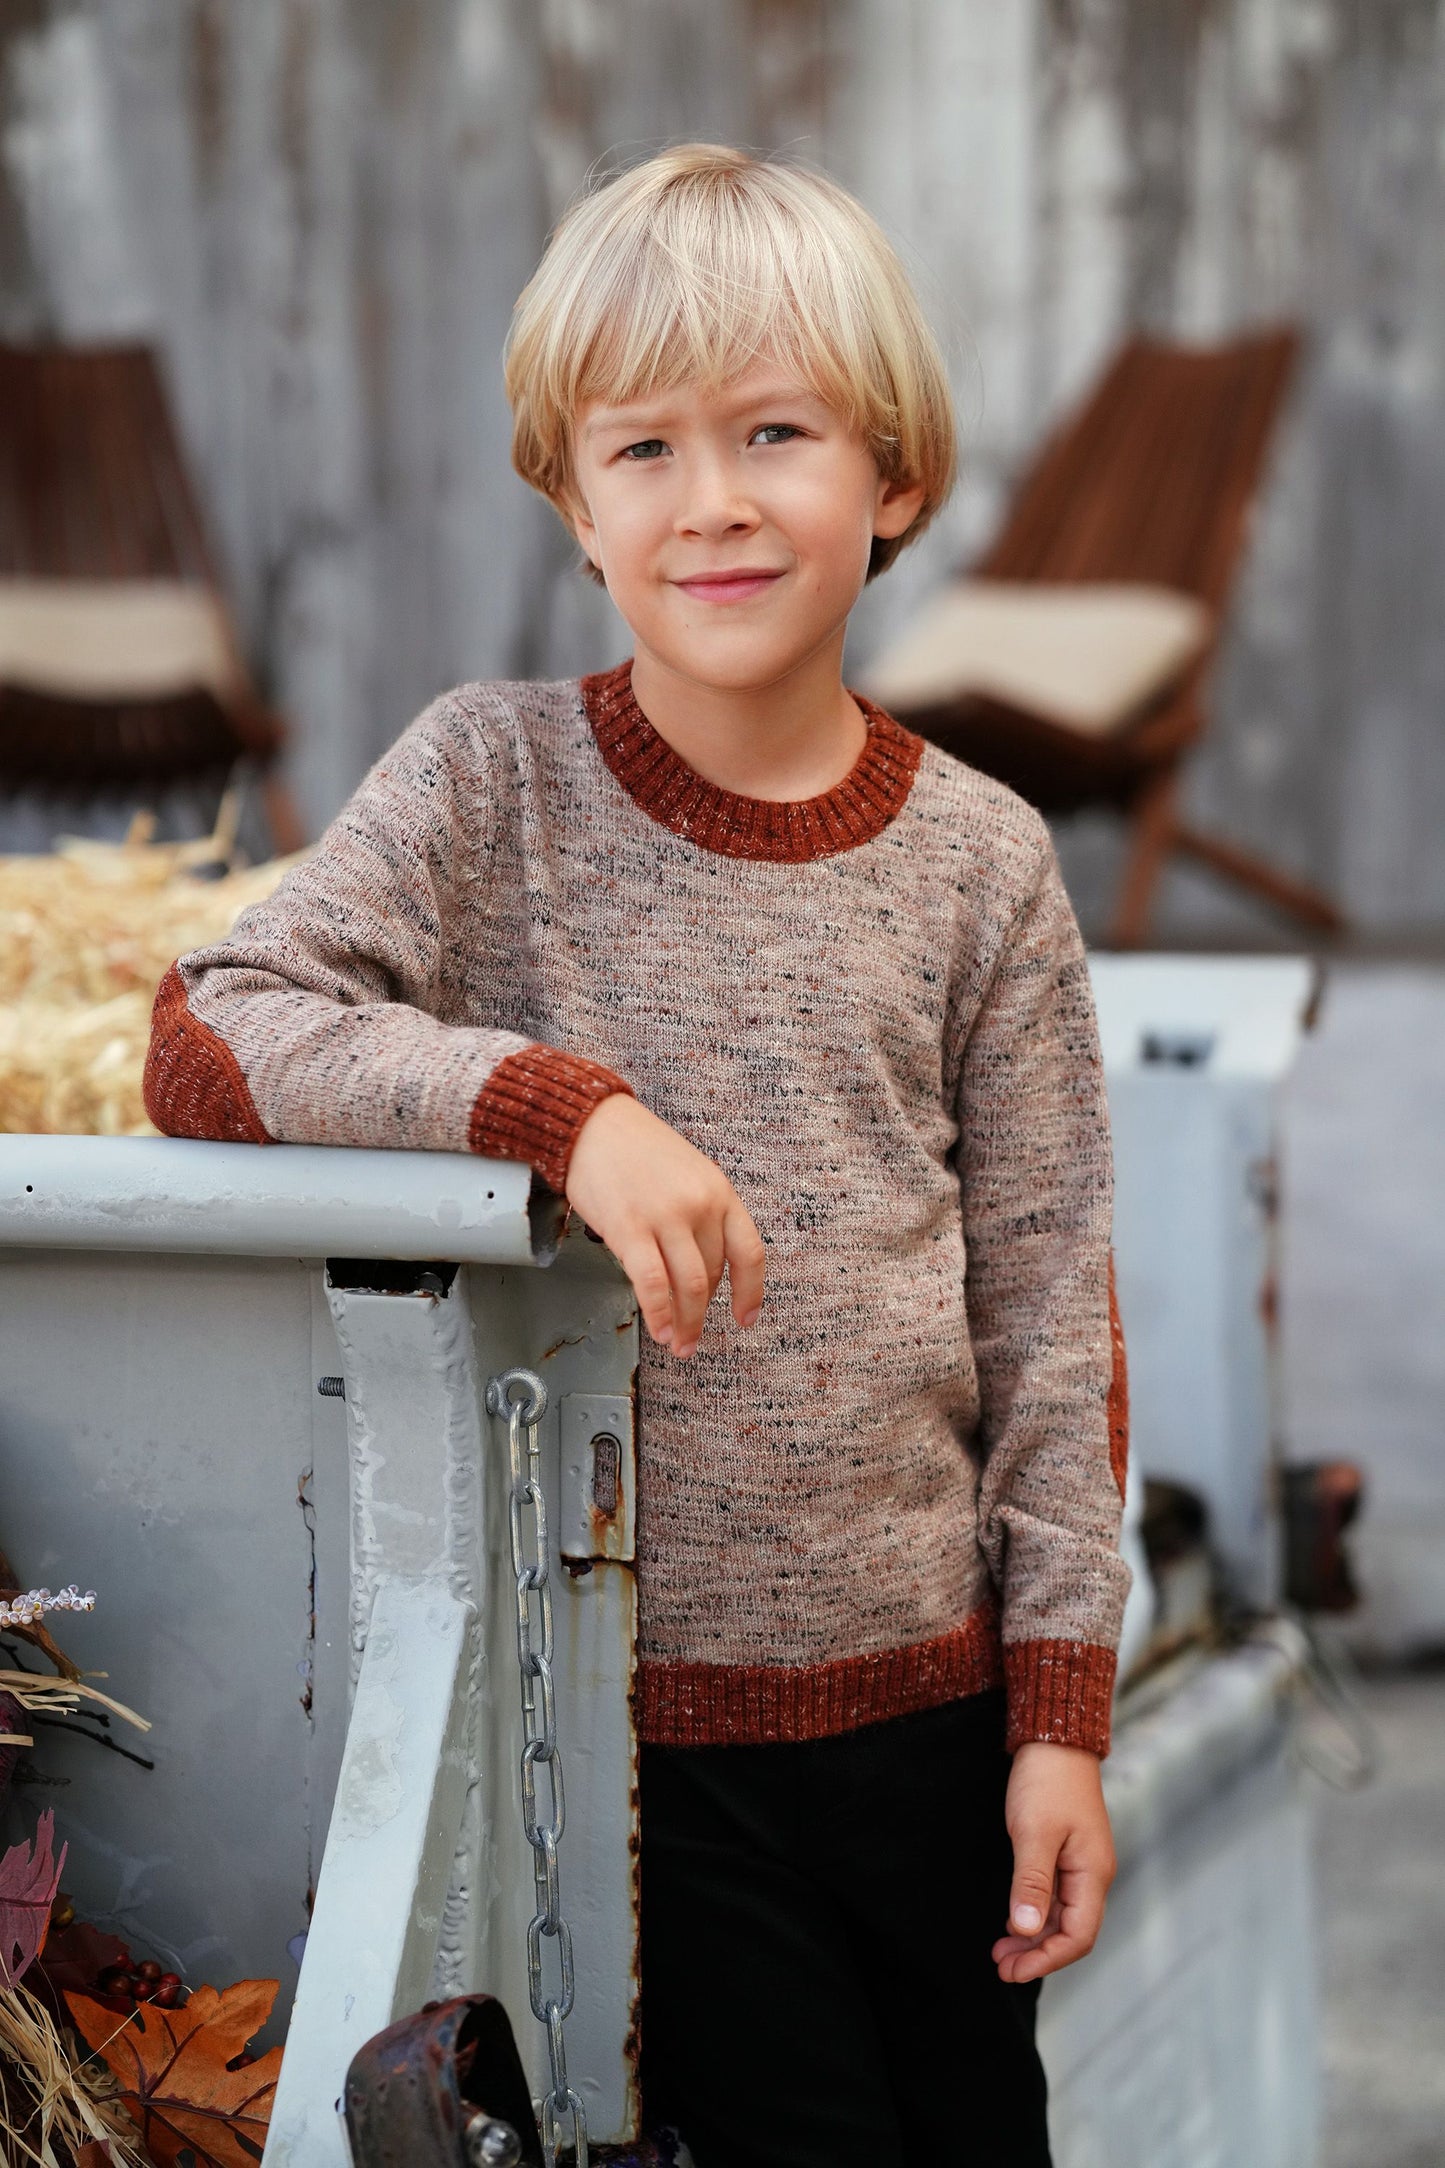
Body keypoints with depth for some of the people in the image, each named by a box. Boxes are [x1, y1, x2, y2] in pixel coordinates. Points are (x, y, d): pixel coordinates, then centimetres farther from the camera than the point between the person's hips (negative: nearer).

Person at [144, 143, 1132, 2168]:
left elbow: (1049, 1297, 3)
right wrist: (558, 1102, -27)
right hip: (627, 1699, -2)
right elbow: (204, 1042, -14)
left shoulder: (979, 859, 0)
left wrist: (1063, 1701, 0)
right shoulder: (494, 782, -5)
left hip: (924, 1688, 3)